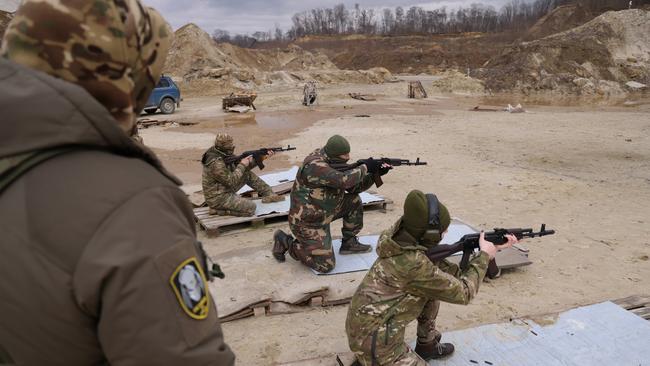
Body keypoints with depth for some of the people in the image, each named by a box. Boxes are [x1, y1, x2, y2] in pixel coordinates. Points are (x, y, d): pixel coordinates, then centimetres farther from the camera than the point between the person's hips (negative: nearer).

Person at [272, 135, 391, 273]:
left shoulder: (335, 163, 0)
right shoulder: (315, 165, -28)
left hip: (323, 213, 9)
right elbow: (344, 181, -39)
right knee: (325, 265, -10)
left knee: (354, 201, 3)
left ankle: (349, 243, 17)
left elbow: (354, 187, 4)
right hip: (307, 222, -9)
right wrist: (365, 168, -24)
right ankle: (286, 242, 6)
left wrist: (374, 173, -9)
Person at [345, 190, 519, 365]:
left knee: (433, 291, 12)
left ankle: (427, 346, 28)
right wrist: (484, 255, -2)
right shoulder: (414, 263, -27)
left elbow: (451, 271, 8)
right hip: (373, 341, -9)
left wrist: (494, 248, 9)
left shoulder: (408, 242, -2)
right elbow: (463, 293, -15)